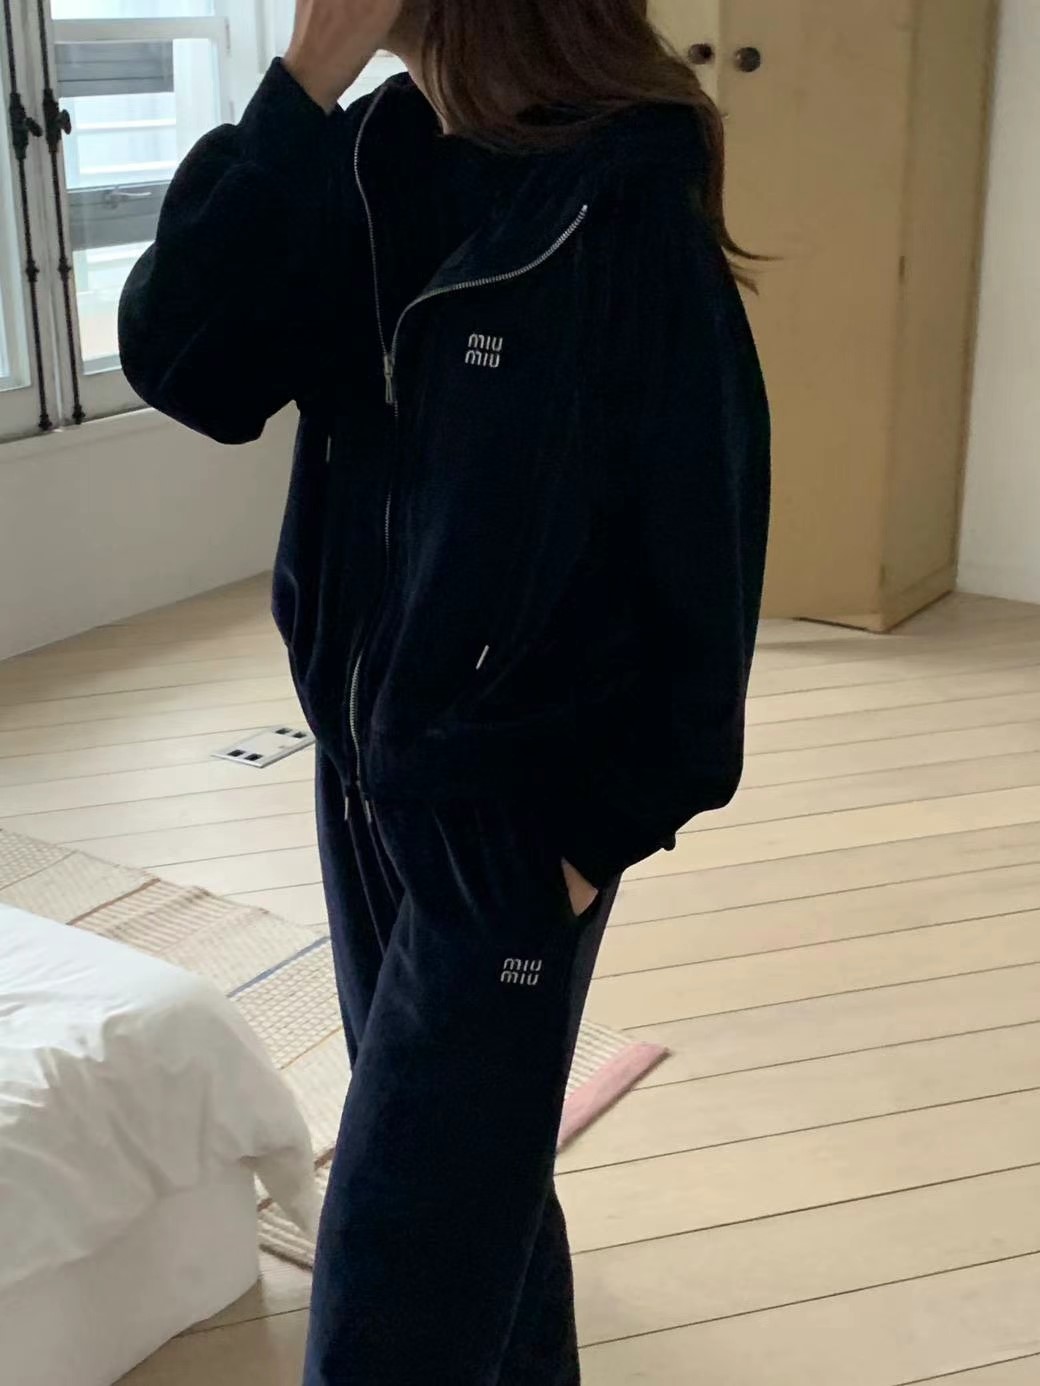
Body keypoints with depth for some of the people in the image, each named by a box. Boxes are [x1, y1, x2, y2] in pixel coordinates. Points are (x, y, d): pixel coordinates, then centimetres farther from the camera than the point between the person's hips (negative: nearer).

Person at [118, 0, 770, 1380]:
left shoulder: (628, 207, -17)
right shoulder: (374, 160, 0)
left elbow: (699, 542, -12)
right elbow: (182, 364, -11)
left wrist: (619, 818, -9)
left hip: (516, 808, -6)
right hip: (365, 764, 6)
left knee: (405, 1245, 2)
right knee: (467, 1161, 24)